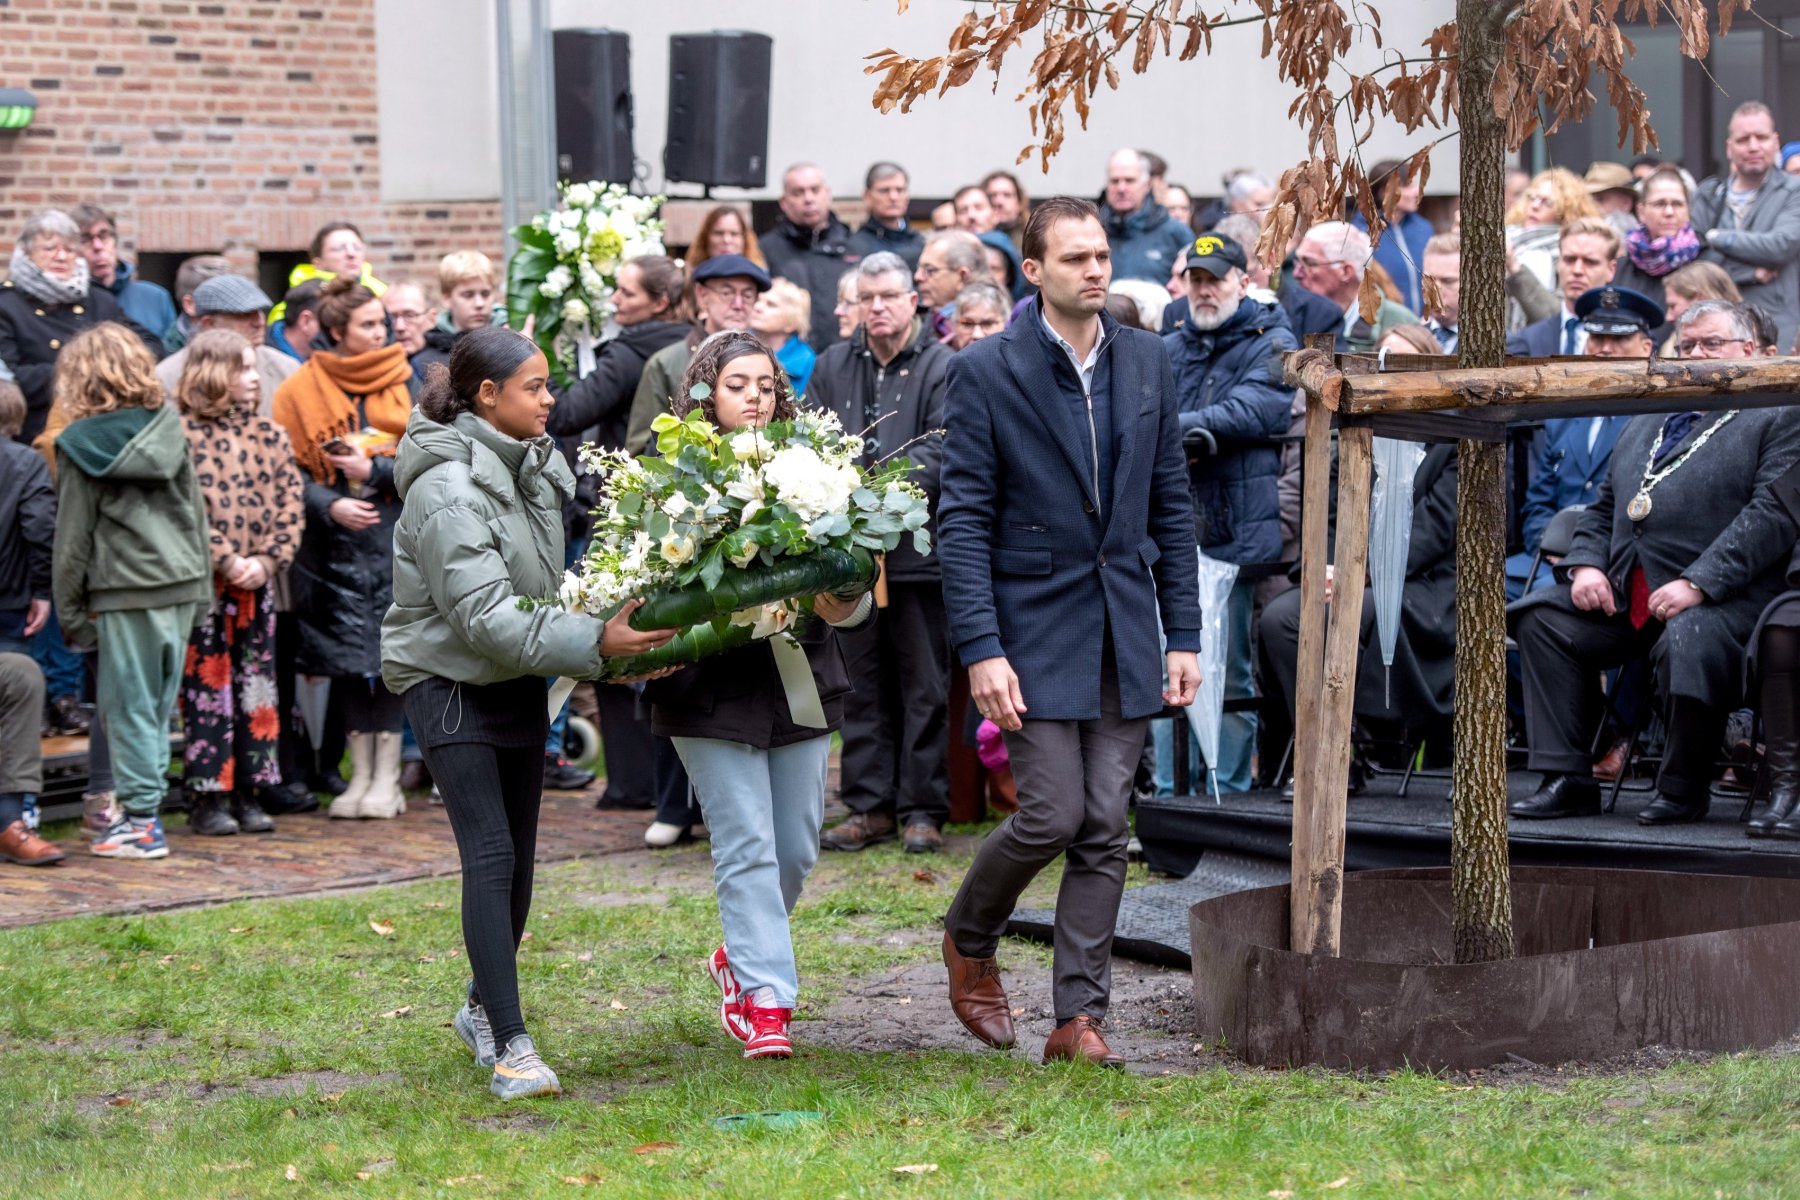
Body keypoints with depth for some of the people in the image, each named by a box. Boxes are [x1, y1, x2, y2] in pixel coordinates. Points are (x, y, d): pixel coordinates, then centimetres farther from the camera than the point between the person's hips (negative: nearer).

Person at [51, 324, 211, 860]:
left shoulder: (82, 447, -6)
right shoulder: (170, 431, 7)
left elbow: (73, 540, -3)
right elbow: (197, 514, 12)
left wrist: (71, 613, 3)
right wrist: (202, 589, 19)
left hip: (125, 595, -5)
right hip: (182, 584, 5)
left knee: (130, 709, 1)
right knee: (158, 707, 11)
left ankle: (142, 820, 1)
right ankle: (144, 809, 15)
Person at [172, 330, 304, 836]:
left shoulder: (270, 435, 10)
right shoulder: (183, 437, -7)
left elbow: (290, 505, 5)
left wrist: (266, 561, -8)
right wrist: (227, 562, -16)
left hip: (257, 584, 5)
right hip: (203, 584, -5)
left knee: (257, 688, 8)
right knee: (207, 689, -1)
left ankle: (249, 794, 14)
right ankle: (207, 799, 3)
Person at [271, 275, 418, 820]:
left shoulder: (406, 382, 3)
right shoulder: (302, 388, 1)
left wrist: (374, 471, -11)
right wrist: (330, 505, -14)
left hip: (396, 537, 0)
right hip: (334, 543, 0)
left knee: (392, 650, -2)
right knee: (346, 657, 3)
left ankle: (387, 777, 6)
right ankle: (361, 773, 14)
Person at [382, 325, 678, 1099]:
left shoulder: (531, 466, 3)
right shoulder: (448, 491, -24)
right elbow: (485, 617, -28)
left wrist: (616, 628, 0)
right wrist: (594, 642, -34)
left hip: (517, 679, 8)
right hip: (448, 679, -8)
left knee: (519, 859, 12)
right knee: (490, 856, -15)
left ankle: (483, 1007, 32)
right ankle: (510, 1046, -15)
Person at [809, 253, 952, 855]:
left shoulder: (940, 367, -2)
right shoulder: (833, 366, 13)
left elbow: (939, 450, -11)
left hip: (918, 547, -4)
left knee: (924, 686, 2)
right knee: (863, 685, 9)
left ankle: (923, 808, 7)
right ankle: (869, 806, 15)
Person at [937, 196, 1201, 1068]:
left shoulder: (1146, 362, 8)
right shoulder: (984, 373, -6)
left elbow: (1171, 506, 12)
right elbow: (963, 522, -8)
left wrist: (1183, 635, 7)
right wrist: (981, 650, -15)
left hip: (1125, 632, 4)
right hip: (1034, 629, -4)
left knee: (1105, 828, 2)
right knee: (1052, 816, -9)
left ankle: (1079, 1017, 7)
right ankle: (969, 939, 20)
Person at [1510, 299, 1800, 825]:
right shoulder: (1648, 422, 27)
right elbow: (1603, 507, 27)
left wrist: (1697, 584, -20)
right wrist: (1585, 564, 4)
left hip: (1720, 598, -7)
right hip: (1622, 594, 7)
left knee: (1688, 644, -36)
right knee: (1540, 617, -10)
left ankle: (1683, 791, -14)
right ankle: (1567, 780, -10)